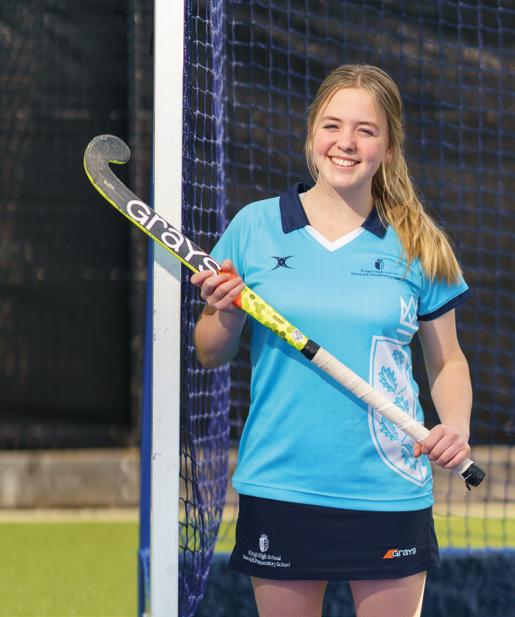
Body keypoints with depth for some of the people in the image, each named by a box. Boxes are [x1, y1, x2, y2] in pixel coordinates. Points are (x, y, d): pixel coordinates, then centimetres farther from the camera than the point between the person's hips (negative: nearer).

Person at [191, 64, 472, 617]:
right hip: (279, 489, 0)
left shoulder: (419, 246, 3)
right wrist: (228, 316, -12)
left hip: (389, 494, 0)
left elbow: (447, 360, 11)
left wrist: (456, 427, -8)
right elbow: (210, 354, 9)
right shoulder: (254, 228, 3)